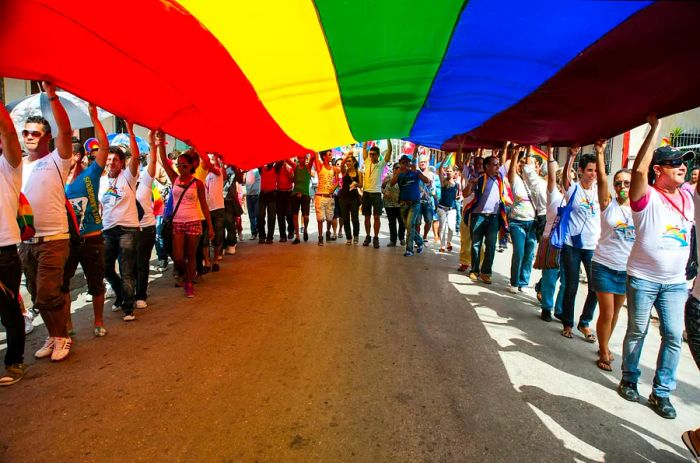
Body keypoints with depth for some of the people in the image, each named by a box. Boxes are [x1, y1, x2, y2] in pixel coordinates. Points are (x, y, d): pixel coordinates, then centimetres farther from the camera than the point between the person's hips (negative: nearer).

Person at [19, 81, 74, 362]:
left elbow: (65, 130, -16)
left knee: (47, 295, -8)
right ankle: (54, 336, 28)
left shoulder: (56, 160, -2)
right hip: (24, 241, 6)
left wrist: (52, 96, -21)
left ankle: (62, 337, 10)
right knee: (38, 297, 13)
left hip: (53, 239, -6)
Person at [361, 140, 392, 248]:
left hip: (376, 193, -3)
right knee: (367, 216, 9)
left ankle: (376, 238, 5)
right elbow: (364, 148, 14)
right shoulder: (367, 162, 9)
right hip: (366, 192, 3)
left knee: (376, 216, -3)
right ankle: (367, 236, 18)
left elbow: (390, 150, -5)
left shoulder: (381, 164, 1)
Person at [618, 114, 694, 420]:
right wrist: (654, 127, -24)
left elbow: (688, 233, 21)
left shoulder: (689, 198, 9)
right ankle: (629, 379, 26)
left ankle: (661, 392, 18)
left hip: (676, 282, 5)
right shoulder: (647, 197, -11)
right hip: (643, 279, -5)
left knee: (674, 337, 5)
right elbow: (639, 170, -29)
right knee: (637, 332, 8)